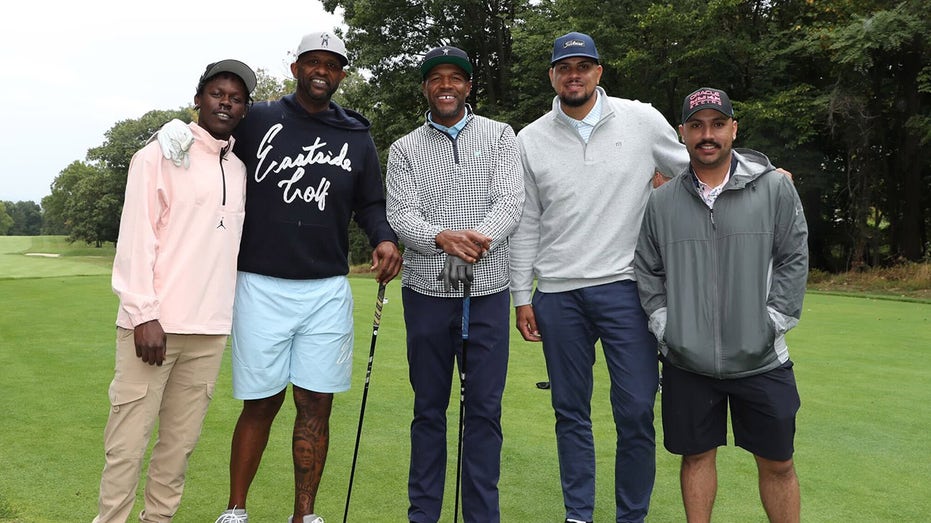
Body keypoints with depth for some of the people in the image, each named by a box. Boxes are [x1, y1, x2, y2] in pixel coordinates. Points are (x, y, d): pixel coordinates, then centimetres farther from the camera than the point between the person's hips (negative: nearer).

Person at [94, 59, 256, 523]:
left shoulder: (239, 169, 16)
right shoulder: (160, 156, 0)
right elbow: (135, 240, -6)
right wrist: (144, 315, -13)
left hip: (211, 329, 5)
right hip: (155, 325, -5)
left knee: (181, 440, 9)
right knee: (128, 441, -2)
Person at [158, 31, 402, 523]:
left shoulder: (356, 137, 9)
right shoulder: (259, 120, 2)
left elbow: (369, 204, 12)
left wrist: (384, 239, -6)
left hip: (328, 289, 2)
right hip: (261, 285, -2)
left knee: (315, 406, 6)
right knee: (261, 403, 4)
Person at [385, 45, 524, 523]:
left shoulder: (500, 135, 8)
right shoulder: (404, 149, 8)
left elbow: (511, 203, -5)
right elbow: (401, 215, -4)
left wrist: (482, 236, -26)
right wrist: (441, 238, -26)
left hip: (488, 291, 0)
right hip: (427, 291, 1)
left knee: (485, 410, 4)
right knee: (429, 409, 9)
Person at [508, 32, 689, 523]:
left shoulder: (642, 120, 1)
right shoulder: (530, 140, 5)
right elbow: (525, 225, 8)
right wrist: (522, 297, 6)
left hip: (626, 287, -1)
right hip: (557, 294, 2)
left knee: (636, 410, -1)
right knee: (570, 411, 9)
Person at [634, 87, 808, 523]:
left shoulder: (775, 188, -2)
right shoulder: (662, 201, 2)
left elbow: (794, 259, -1)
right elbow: (647, 270, 7)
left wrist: (773, 321, -7)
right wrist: (663, 323, -2)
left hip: (762, 360, -1)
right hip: (686, 362, 1)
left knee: (777, 463, 11)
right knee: (696, 455, 13)